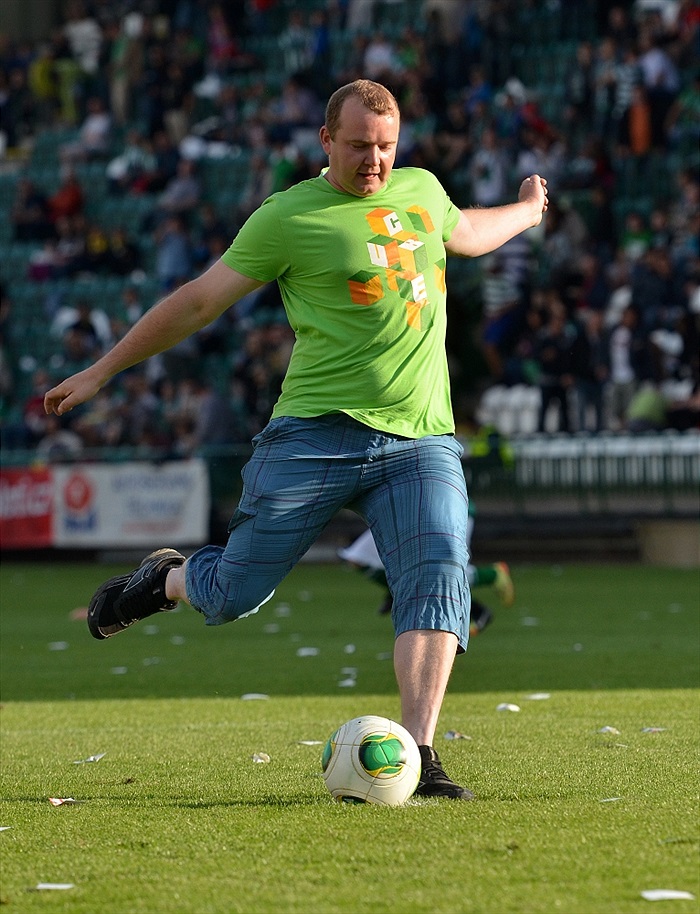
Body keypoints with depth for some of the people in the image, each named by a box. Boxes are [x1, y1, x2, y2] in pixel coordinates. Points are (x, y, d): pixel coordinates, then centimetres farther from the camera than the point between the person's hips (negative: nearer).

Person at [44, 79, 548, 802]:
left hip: (421, 441, 4)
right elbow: (199, 301, 5)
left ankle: (415, 755, -22)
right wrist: (99, 373, 7)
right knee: (234, 593, 0)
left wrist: (527, 211, 57)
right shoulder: (288, 218, -1)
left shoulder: (422, 190, 15)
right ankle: (164, 580, 36)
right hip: (318, 434, -3)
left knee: (439, 579, -19)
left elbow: (464, 234, 41)